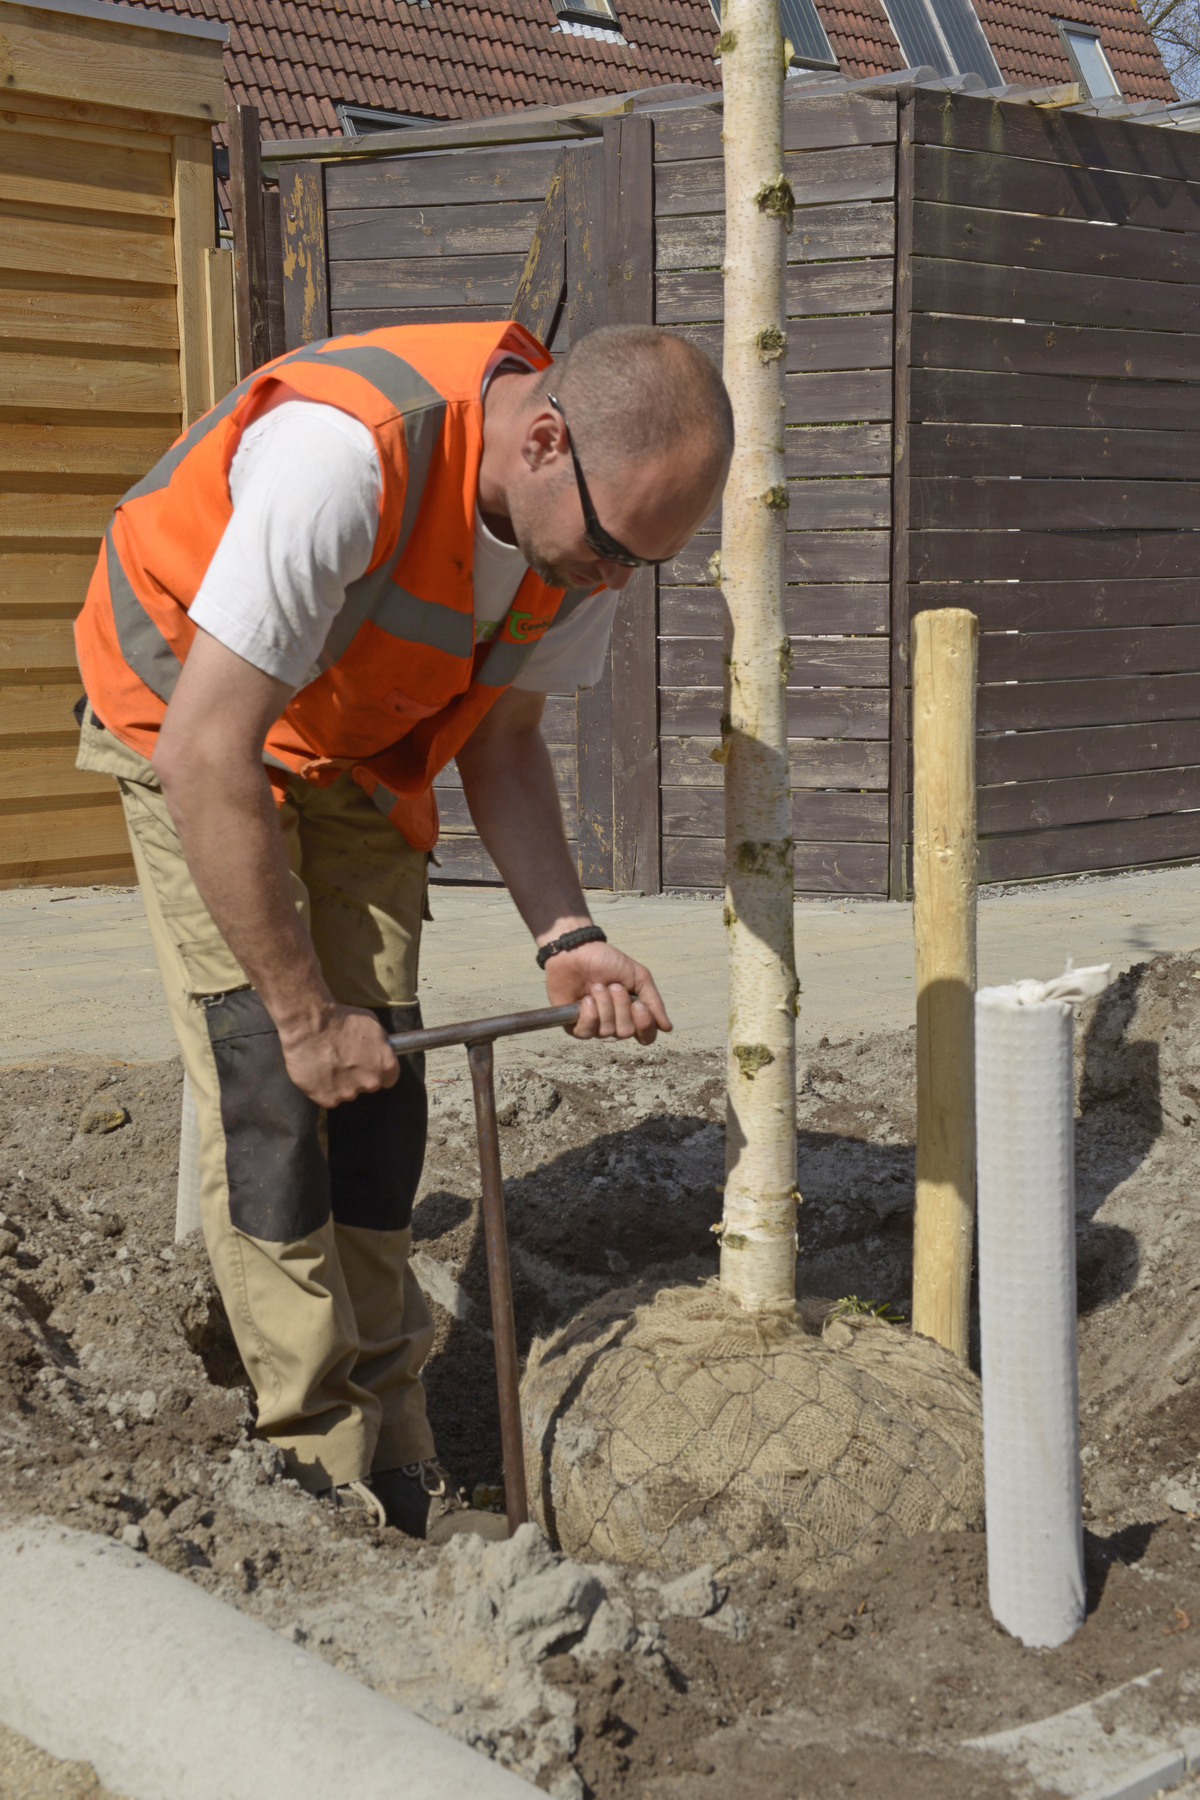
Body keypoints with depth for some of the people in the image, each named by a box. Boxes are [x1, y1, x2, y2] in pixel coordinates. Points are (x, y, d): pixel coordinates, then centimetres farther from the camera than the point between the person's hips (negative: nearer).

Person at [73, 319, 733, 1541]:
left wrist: (566, 937, -17)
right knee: (266, 1078, -14)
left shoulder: (586, 517, -16)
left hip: (360, 749, 6)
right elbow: (209, 759, -36)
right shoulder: (343, 452, -39)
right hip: (193, 721, -5)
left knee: (377, 1084, 0)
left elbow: (501, 744, -2)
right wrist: (302, 1010, -29)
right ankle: (325, 1470, -5)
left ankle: (394, 1463, 8)